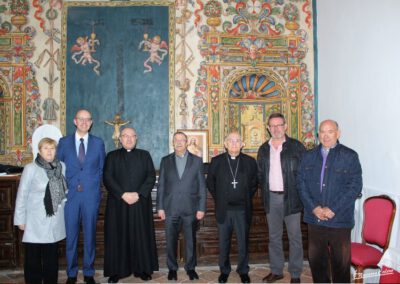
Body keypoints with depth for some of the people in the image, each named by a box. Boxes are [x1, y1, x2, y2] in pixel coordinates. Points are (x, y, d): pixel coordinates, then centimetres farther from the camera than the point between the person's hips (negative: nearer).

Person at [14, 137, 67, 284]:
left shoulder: (61, 166, 2)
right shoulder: (30, 168, -8)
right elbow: (22, 195, -5)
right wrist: (20, 219, -5)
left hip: (54, 221, 3)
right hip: (35, 222, -3)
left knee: (51, 257, 12)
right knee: (33, 257, 6)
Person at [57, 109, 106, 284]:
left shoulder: (98, 143, 6)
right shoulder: (64, 142, 5)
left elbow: (101, 169, 11)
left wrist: (95, 187, 4)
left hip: (91, 196, 0)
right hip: (70, 195, 0)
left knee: (90, 235, 7)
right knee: (70, 235, 5)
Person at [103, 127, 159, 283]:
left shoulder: (145, 155, 11)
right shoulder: (112, 156, 9)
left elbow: (151, 177, 2)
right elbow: (107, 178, -2)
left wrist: (138, 194, -11)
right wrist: (123, 194, -14)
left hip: (141, 203, 1)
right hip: (118, 203, 0)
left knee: (141, 236, 3)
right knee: (118, 237, 2)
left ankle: (143, 269, 12)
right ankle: (116, 271, 10)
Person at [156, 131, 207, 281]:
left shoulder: (197, 160, 5)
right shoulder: (165, 161, 8)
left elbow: (202, 186, 3)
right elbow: (161, 185, 6)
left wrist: (201, 208, -3)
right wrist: (160, 207, 0)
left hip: (191, 208, 0)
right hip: (171, 208, 1)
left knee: (191, 240, 6)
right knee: (171, 240, 6)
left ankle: (190, 267, 22)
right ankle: (172, 268, 22)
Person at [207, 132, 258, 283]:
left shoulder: (250, 161, 2)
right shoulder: (216, 161, 1)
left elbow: (254, 183, 10)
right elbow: (210, 183, 9)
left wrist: (247, 199, 6)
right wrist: (219, 200, 6)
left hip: (243, 210, 0)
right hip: (223, 209, 0)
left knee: (243, 242, 8)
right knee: (223, 243, 10)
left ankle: (243, 271, 25)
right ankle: (224, 270, 27)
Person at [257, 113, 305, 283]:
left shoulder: (296, 146, -4)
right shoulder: (263, 149, 9)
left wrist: (299, 191, -7)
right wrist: (266, 189, 5)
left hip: (291, 197, -4)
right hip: (271, 198, 4)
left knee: (294, 237, 3)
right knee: (274, 237, 13)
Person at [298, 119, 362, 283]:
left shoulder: (350, 156, -2)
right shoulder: (309, 157, 9)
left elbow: (355, 186, -7)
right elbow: (301, 183, 5)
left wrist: (333, 209, -13)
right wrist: (314, 207, -8)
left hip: (340, 219, -3)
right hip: (314, 218, 3)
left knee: (341, 263, 7)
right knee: (316, 260, 13)